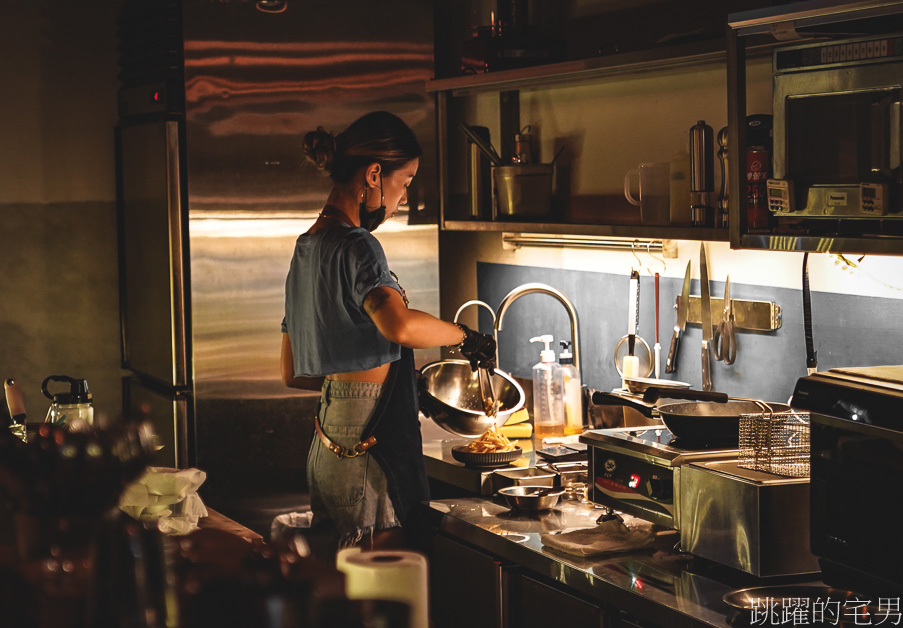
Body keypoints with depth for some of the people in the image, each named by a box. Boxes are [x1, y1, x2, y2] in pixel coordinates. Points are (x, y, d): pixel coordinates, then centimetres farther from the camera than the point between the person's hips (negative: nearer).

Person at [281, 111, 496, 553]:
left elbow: (291, 374, 22)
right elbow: (400, 325, -35)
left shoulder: (307, 249, 15)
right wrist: (463, 335, -19)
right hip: (369, 454, -10)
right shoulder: (355, 247, -14)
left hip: (328, 447, 10)